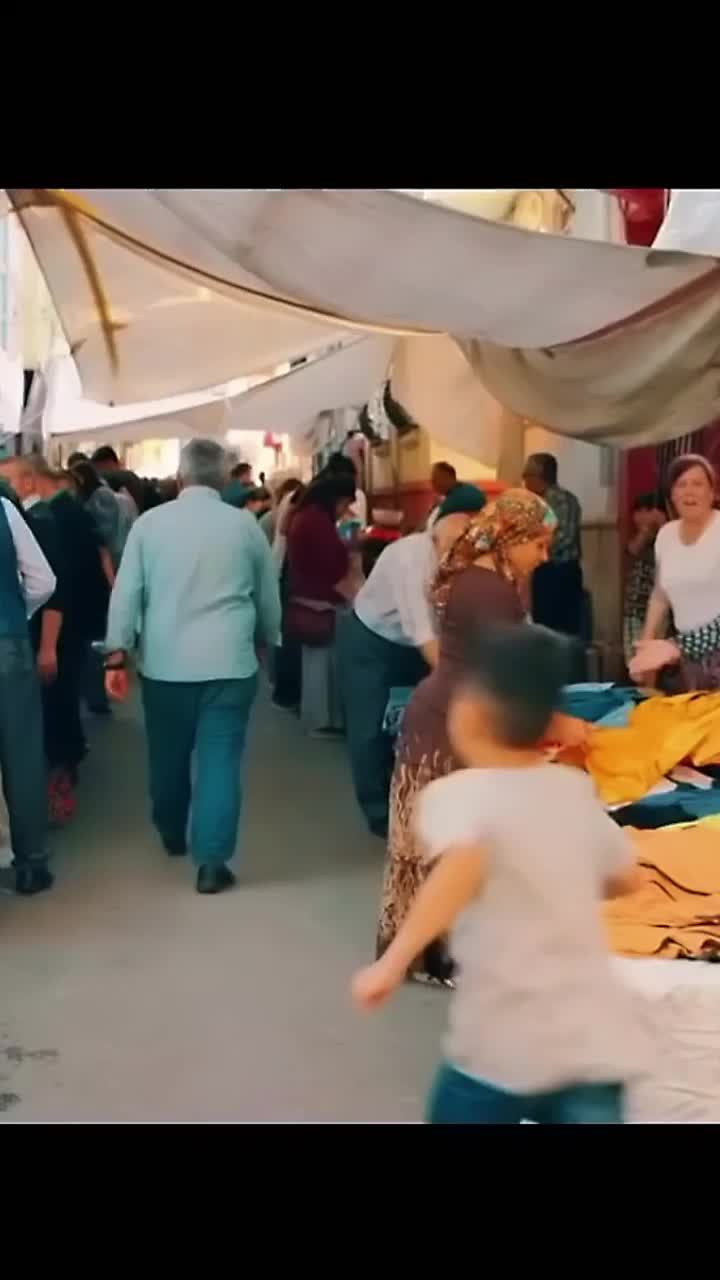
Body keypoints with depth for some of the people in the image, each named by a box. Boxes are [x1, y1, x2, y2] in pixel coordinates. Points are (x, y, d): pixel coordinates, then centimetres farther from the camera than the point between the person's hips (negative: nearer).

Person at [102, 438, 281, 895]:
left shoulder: (149, 522, 0)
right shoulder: (245, 524, 1)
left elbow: (126, 593, -1)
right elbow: (269, 595, 10)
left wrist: (118, 653, 4)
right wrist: (267, 641, 26)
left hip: (164, 661, 2)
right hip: (229, 661, -1)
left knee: (169, 754, 18)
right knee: (220, 758, 1)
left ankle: (173, 835, 39)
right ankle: (212, 861, -1)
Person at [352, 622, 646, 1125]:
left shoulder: (457, 793, -10)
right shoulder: (576, 789, 7)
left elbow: (464, 864, -31)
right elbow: (625, 878, 20)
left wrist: (393, 962, -29)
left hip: (508, 1047, -4)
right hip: (598, 1042, 4)